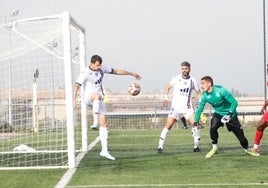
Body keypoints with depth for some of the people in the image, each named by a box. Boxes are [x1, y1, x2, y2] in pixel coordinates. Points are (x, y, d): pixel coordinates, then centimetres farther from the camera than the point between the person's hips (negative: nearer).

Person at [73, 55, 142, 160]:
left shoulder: (102, 69, 6)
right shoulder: (85, 72, -12)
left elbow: (116, 71, 16)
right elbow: (77, 86, -18)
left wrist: (131, 74, 20)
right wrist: (74, 100, -30)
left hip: (98, 100, 6)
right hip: (88, 97, -6)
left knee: (103, 122, -2)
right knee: (97, 95, -41)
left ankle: (104, 151, 1)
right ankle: (95, 122, -52)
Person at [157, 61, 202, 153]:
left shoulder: (193, 80, 2)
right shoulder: (176, 79, -3)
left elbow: (198, 92, 13)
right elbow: (168, 87, 12)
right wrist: (165, 98, -1)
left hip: (188, 108, 2)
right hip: (176, 107, -2)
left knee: (196, 123, -12)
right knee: (168, 125, -13)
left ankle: (196, 147, 2)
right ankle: (160, 147, -6)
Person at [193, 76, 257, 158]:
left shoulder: (221, 90, -28)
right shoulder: (204, 95, -14)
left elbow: (234, 103, -23)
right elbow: (199, 109, -4)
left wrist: (229, 115, -30)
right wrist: (195, 121, -9)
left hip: (230, 114, -3)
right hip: (218, 113, 3)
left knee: (240, 133, -2)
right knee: (213, 127, -26)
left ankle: (246, 149, 24)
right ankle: (214, 148, -8)